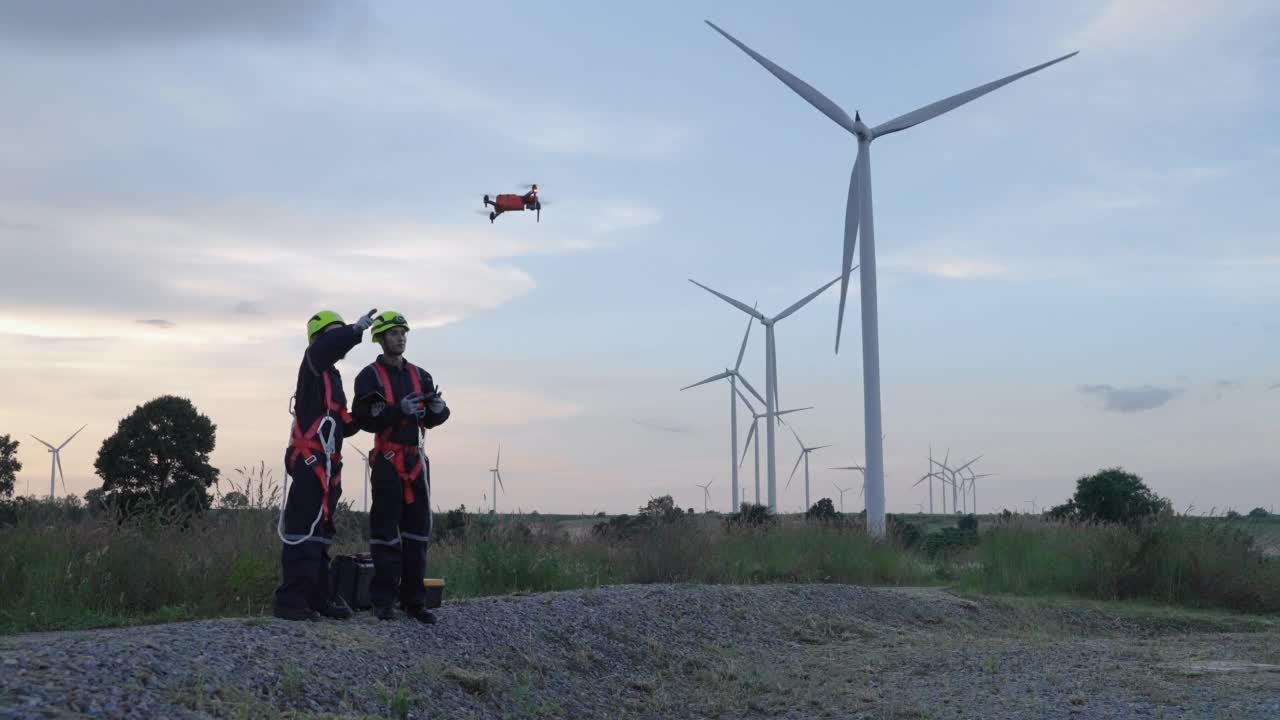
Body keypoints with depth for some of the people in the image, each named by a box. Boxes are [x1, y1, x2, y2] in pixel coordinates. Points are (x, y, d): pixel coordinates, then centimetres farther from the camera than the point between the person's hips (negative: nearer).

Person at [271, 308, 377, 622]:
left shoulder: (332, 375, 24)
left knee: (320, 533, 12)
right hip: (311, 461, -10)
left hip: (325, 464, 10)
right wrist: (355, 330, -29)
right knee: (303, 531, -14)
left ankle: (316, 598, 18)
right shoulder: (313, 366, -2)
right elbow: (324, 347, -29)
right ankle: (290, 601, -15)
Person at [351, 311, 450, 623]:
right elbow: (363, 418, -13)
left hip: (416, 461, 5)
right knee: (385, 530, -4)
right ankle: (384, 600, 1)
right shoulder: (370, 376, -1)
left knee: (418, 530, 5)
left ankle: (414, 600, 10)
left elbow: (432, 420, 13)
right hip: (387, 460, -5)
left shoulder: (420, 376, 15)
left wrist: (437, 407, -10)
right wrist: (398, 409, -25)